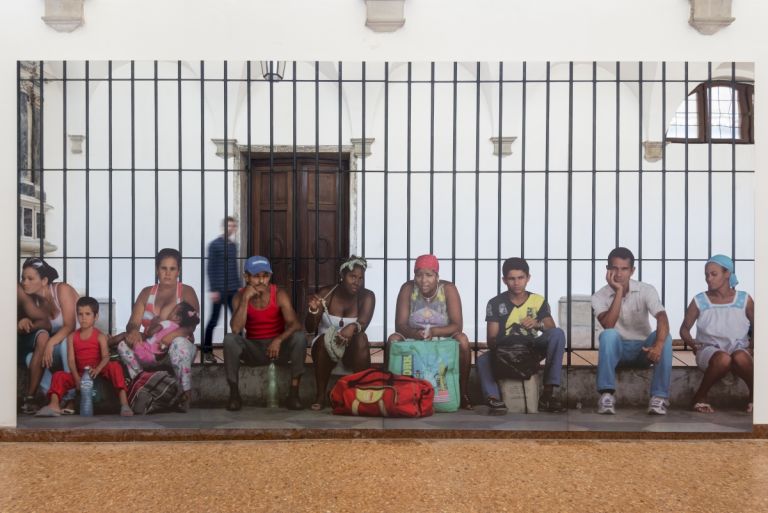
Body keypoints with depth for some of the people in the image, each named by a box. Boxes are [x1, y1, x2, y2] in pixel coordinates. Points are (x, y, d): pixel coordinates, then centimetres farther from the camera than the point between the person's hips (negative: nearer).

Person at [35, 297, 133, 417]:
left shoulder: (100, 336, -3)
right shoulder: (72, 337, 4)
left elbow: (106, 357, -16)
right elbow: (71, 359, -4)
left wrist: (97, 370, -38)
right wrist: (76, 378, -21)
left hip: (99, 371, -3)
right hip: (80, 374, 3)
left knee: (115, 366, -30)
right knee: (59, 375, -17)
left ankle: (124, 404, -41)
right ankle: (54, 405, -38)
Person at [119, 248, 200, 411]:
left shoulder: (186, 292, 0)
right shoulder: (146, 293, 11)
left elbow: (190, 326, -14)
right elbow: (133, 323, 0)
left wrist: (170, 335, -35)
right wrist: (133, 331, -26)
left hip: (175, 349, -3)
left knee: (179, 343, -37)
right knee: (124, 344, -24)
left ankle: (186, 394, -21)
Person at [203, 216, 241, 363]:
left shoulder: (233, 245, 12)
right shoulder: (214, 245, -5)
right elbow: (210, 269, -8)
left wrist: (239, 287, 15)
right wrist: (213, 289, -14)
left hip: (233, 290, 5)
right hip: (219, 290, -5)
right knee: (213, 321, 3)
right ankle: (207, 351, 15)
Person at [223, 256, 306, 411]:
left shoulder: (279, 295, -12)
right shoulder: (240, 296, -8)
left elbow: (295, 324, -22)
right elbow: (236, 329, -22)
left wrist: (279, 340, -40)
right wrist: (246, 299, -27)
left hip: (279, 347, -1)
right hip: (253, 349, 1)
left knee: (299, 337, -29)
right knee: (229, 339, -27)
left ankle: (293, 395, -24)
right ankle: (234, 395, -16)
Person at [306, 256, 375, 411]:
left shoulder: (367, 297, -7)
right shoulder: (325, 294, -7)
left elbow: (363, 324, -23)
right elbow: (309, 329, -11)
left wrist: (353, 327, -48)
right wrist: (313, 310, -33)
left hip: (352, 351, 0)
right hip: (324, 346, 0)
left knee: (361, 337, -32)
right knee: (325, 339, -34)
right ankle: (321, 396, -24)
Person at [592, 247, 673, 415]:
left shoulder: (647, 290, -8)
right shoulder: (599, 297, -7)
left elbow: (662, 319, -25)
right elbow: (608, 325, -25)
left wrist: (658, 345, -45)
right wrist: (618, 291, -25)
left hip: (643, 348, 1)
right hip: (617, 348, -1)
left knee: (664, 337, -30)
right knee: (608, 335, -34)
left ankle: (659, 396, -29)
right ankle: (606, 395, -34)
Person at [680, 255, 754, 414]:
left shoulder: (744, 300, 2)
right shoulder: (699, 301, 0)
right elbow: (684, 329, 9)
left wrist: (753, 346, -7)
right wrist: (692, 343, -11)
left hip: (738, 349, 1)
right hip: (709, 349, 0)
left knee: (740, 357, -40)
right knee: (723, 359, -39)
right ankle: (700, 396, -16)